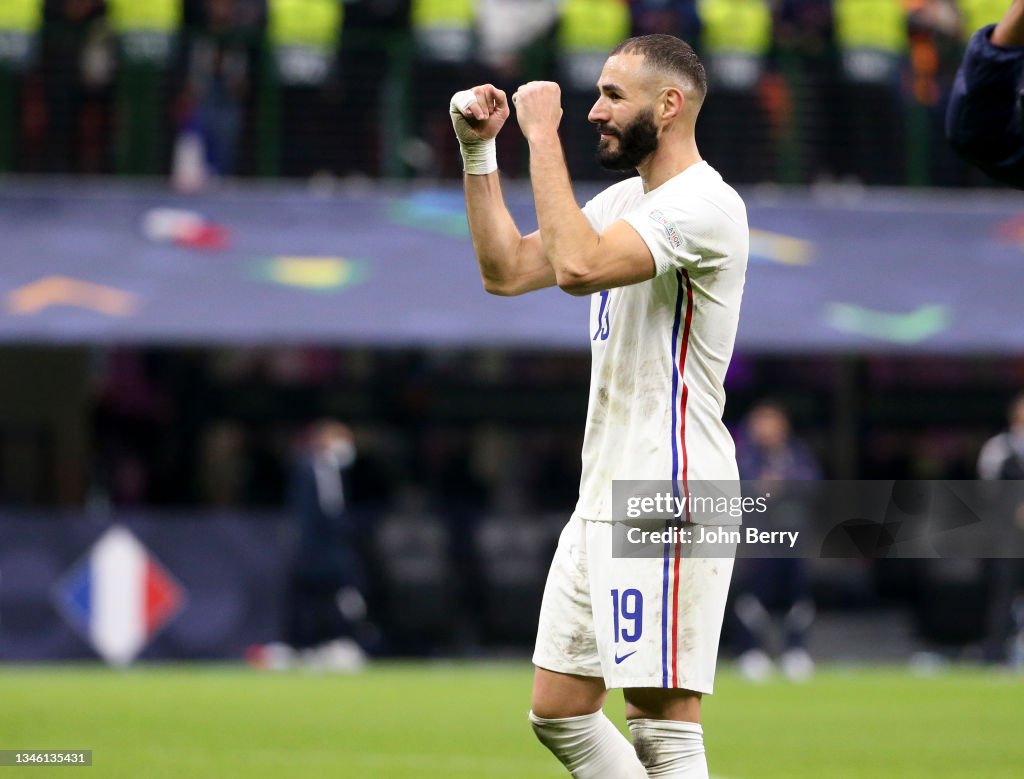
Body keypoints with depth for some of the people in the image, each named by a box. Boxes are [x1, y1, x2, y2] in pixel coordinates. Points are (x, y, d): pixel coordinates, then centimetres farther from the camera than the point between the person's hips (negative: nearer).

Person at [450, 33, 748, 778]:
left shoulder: (704, 205, -14)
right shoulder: (624, 201, 17)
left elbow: (577, 266, -27)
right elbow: (506, 270, 17)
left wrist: (543, 135, -20)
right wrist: (479, 151, 9)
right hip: (605, 494, 10)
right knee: (558, 712, 10)